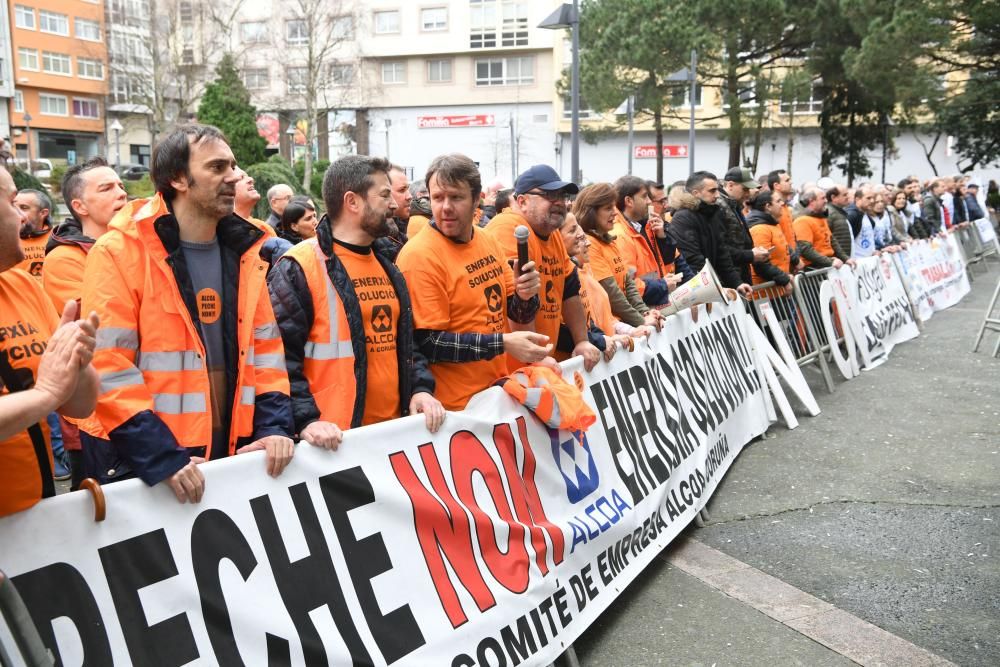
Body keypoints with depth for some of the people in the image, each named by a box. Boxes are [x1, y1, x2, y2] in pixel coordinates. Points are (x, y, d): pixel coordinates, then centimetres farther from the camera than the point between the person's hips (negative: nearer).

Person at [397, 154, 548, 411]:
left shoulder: (487, 241, 6)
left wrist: (524, 296, -9)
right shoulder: (420, 255, -16)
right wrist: (503, 343, -22)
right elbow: (426, 344, -19)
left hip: (498, 392, 7)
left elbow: (514, 312, 13)